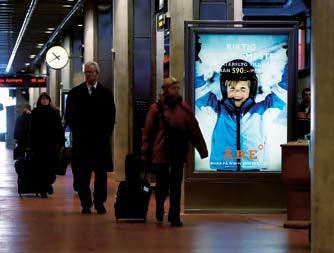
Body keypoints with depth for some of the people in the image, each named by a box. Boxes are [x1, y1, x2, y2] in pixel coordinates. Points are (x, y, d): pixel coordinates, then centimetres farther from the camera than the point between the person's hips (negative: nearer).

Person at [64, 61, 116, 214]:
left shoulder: (106, 94, 8)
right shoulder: (75, 93, 9)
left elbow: (111, 117, 7)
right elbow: (69, 116, 9)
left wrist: (105, 134, -2)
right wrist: (76, 131, -1)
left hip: (100, 140, 0)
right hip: (81, 141, 0)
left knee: (101, 173, 0)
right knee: (82, 174, -1)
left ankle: (100, 202, 6)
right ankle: (85, 203, 4)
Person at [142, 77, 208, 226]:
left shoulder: (184, 108, 3)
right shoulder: (156, 109, -5)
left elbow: (194, 129, 4)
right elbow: (147, 132, -4)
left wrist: (202, 149, 2)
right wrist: (145, 154, -5)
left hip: (178, 153, 2)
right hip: (160, 154, -2)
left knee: (176, 186, 0)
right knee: (162, 185, 10)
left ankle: (174, 217, 7)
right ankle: (159, 212, 35)